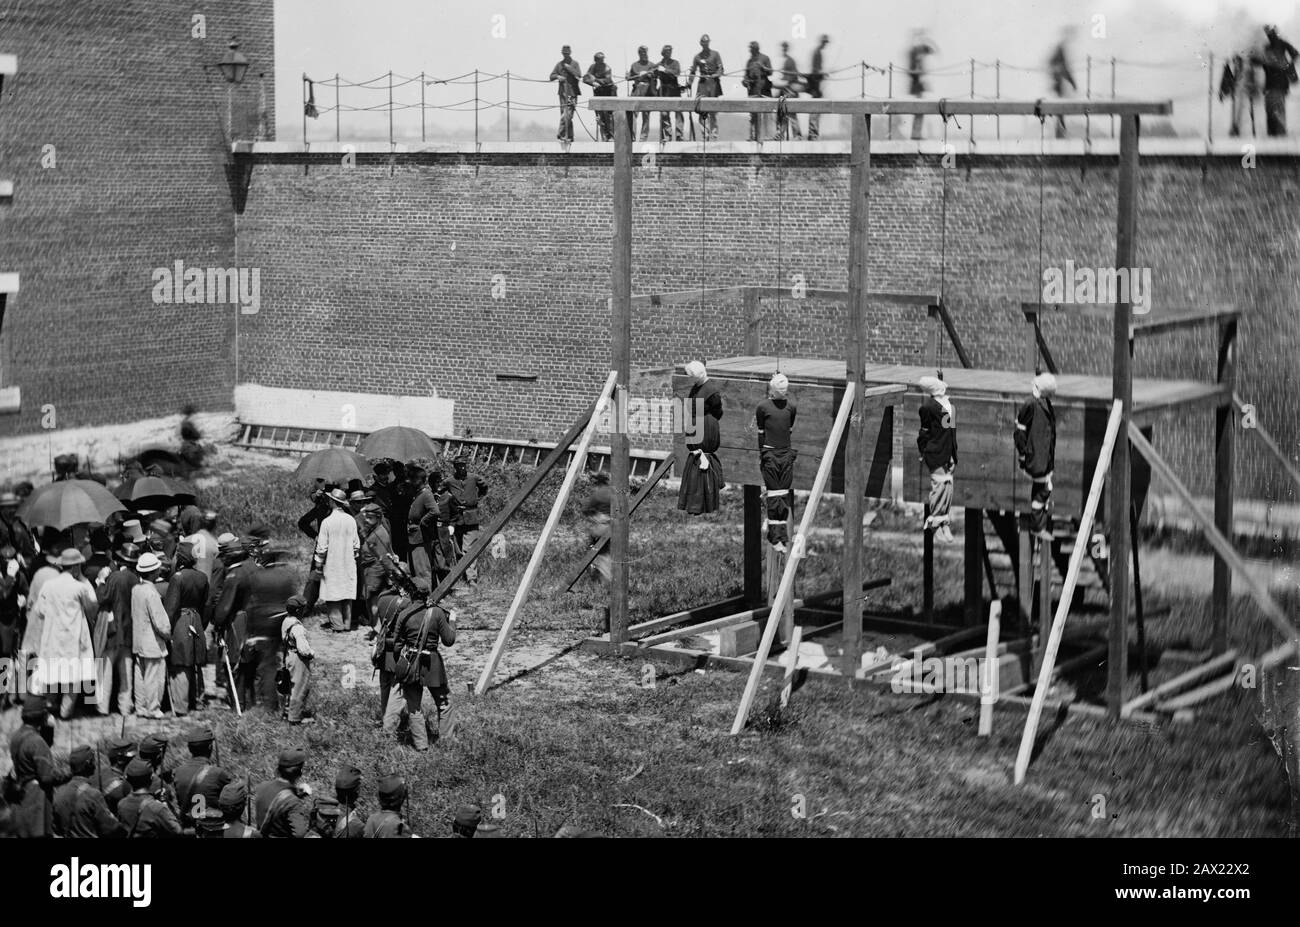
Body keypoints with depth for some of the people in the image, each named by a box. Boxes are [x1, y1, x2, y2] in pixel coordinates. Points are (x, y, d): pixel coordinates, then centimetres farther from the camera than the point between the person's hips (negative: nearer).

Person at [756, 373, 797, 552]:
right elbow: (759, 433, 1)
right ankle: (775, 537, -1)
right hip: (770, 454, -4)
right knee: (773, 497, -4)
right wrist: (761, 454, 0)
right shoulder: (763, 406, -2)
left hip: (787, 453, 4)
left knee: (785, 496, 4)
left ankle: (782, 536, 9)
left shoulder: (791, 407, 9)